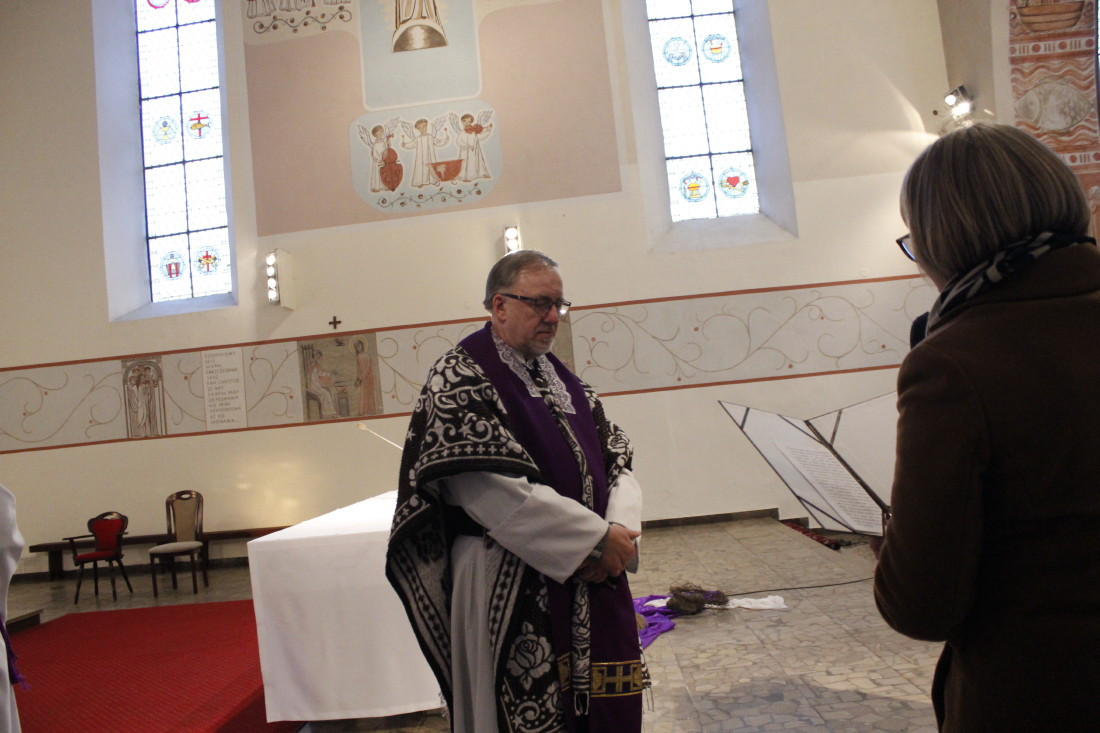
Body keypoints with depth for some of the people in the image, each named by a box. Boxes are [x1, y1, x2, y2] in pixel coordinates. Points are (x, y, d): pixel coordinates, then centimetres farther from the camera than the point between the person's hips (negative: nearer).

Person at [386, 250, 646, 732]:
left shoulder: (564, 380, 14)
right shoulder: (461, 377, -9)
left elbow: (616, 461, 11)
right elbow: (494, 489, -20)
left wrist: (621, 529, -9)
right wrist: (595, 538, -17)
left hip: (592, 581, 7)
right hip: (510, 594, -6)